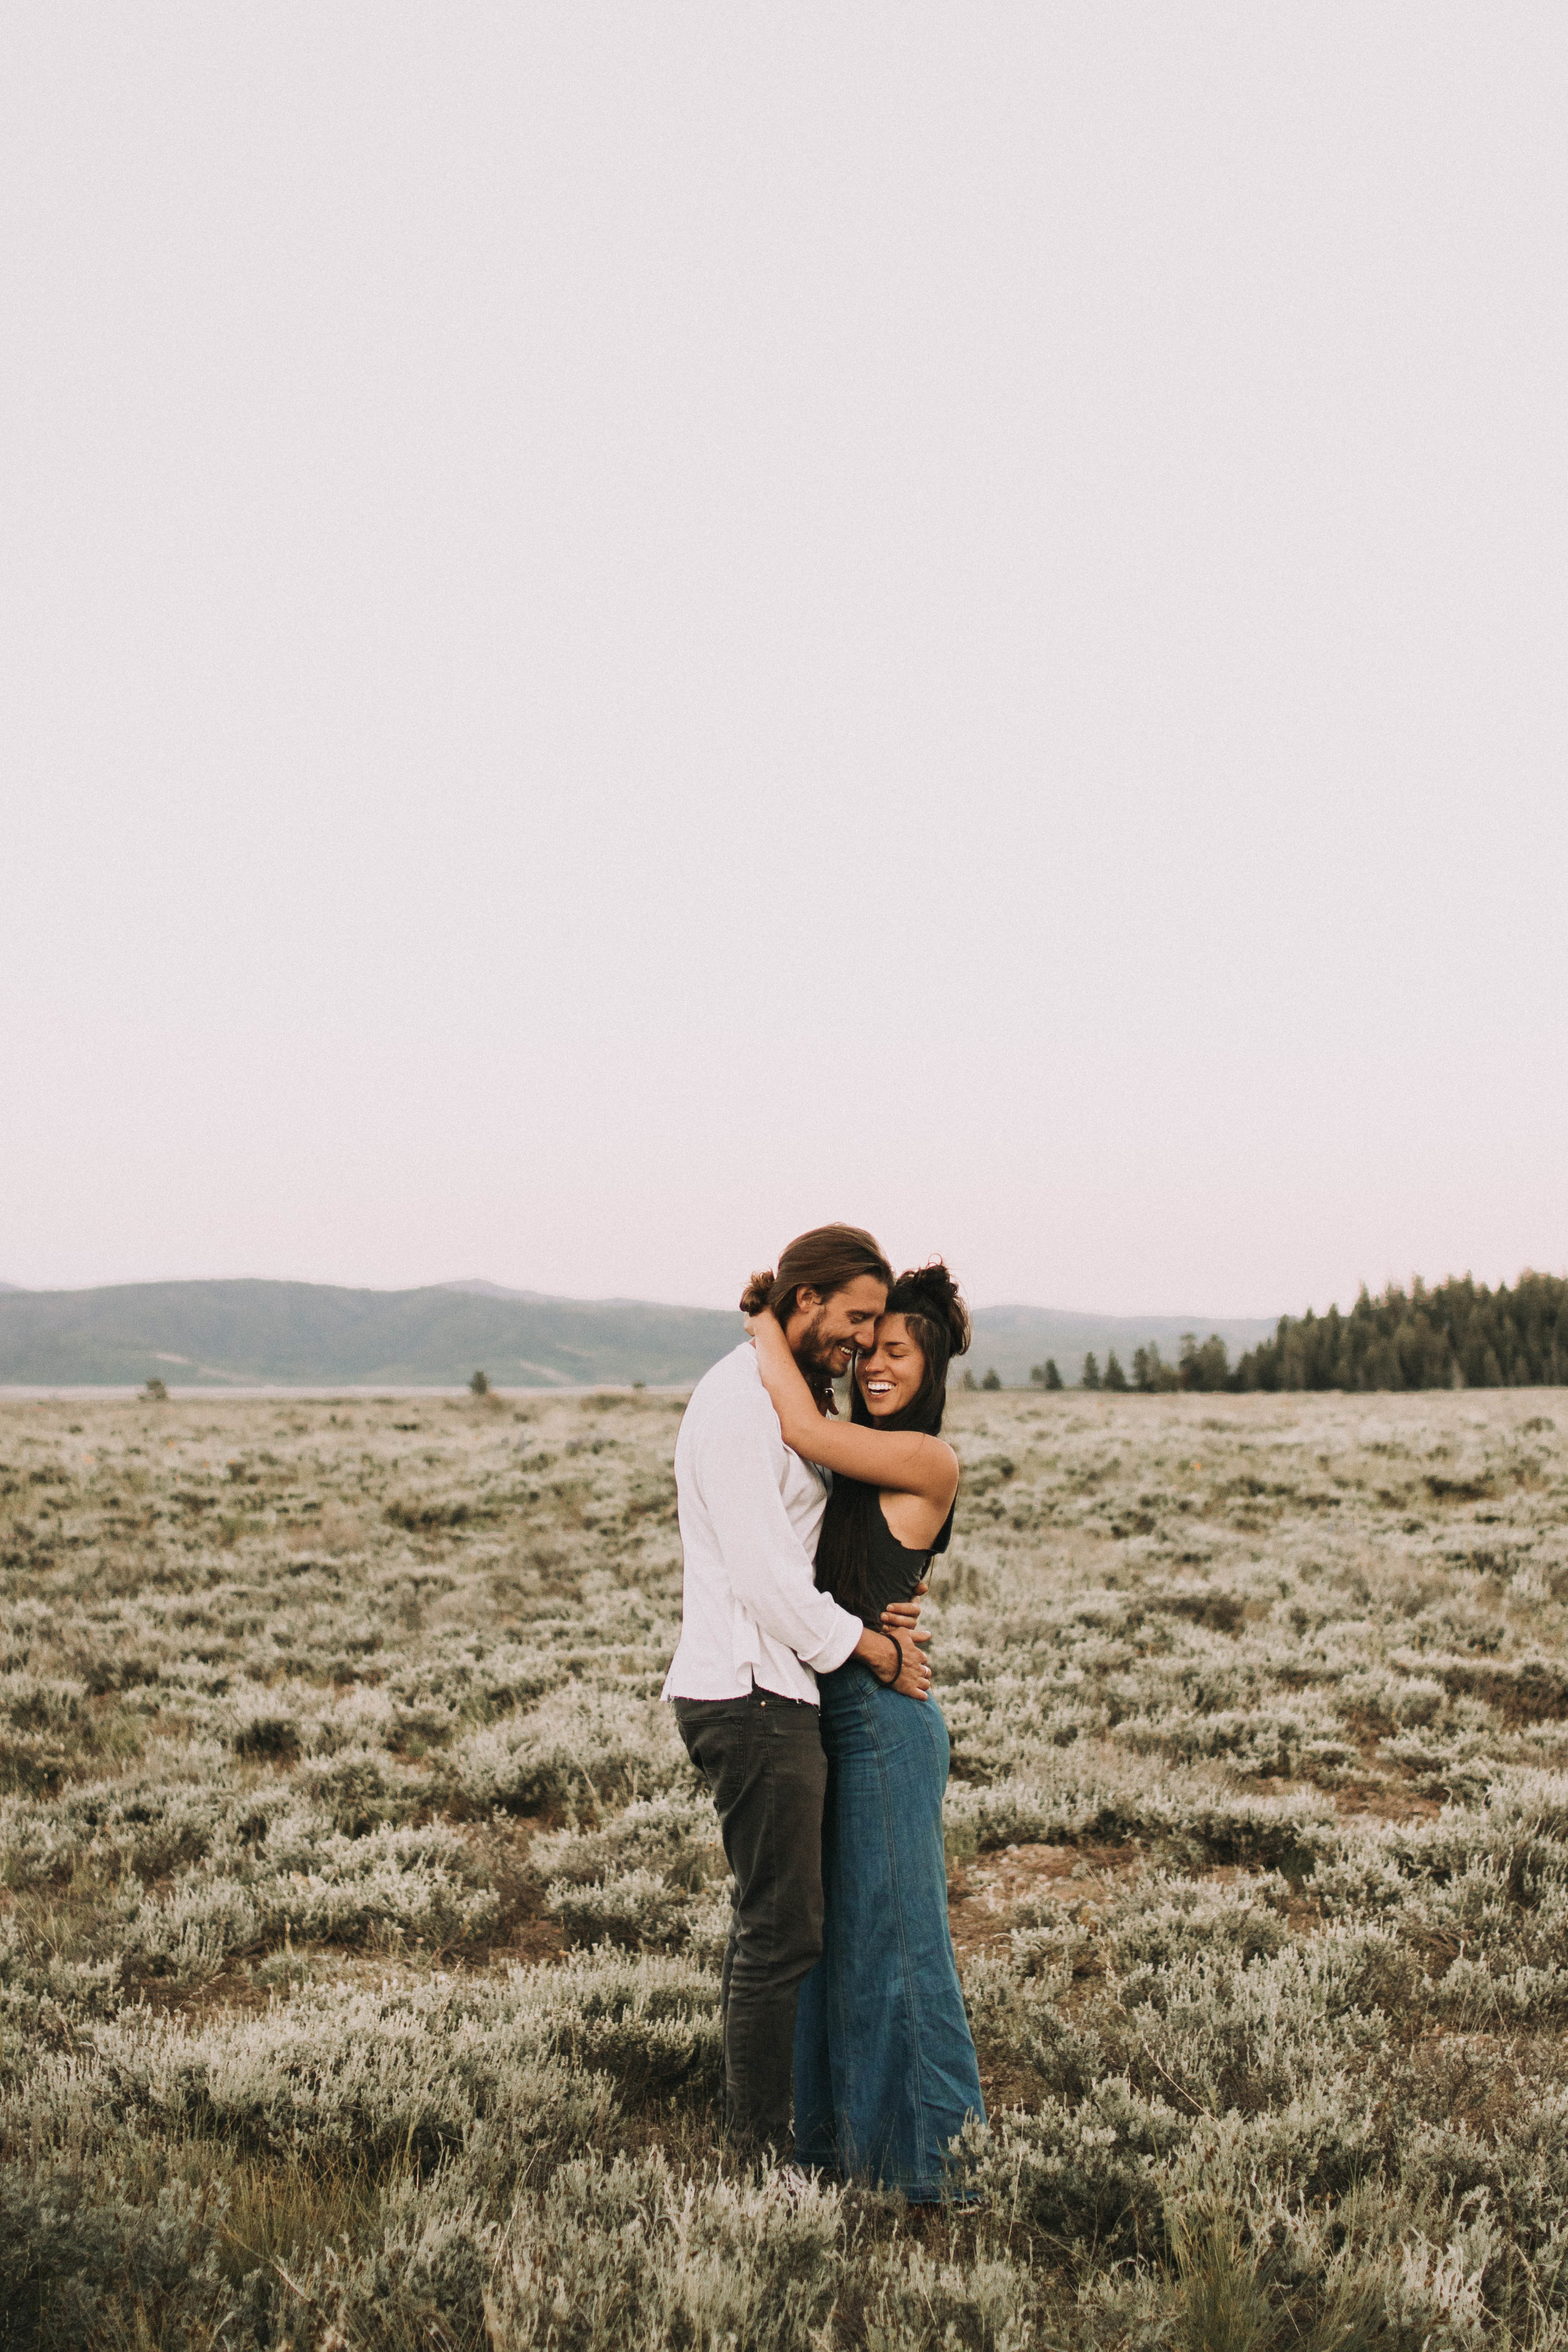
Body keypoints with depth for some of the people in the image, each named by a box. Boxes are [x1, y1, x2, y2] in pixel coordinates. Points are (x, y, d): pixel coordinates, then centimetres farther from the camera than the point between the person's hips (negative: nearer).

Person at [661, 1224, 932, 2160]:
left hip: (772, 1695, 10)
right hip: (754, 1696, -10)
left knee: (767, 1922, 15)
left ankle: (755, 2132, 24)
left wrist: (873, 1618, 3)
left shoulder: (791, 1400, 18)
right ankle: (765, 2152, 1)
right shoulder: (738, 1401, -14)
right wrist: (874, 1649, -10)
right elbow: (762, 1573, -19)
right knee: (784, 1930, -6)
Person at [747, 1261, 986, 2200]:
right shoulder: (864, 1462, 10)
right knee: (832, 1928, 16)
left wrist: (764, 1317, -10)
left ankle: (934, 2148, 13)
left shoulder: (929, 1462, -15)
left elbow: (803, 1427, -21)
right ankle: (846, 2132, 29)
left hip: (885, 1717, -9)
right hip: (832, 1710, 9)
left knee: (891, 1929, 0)